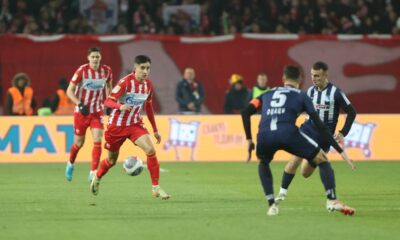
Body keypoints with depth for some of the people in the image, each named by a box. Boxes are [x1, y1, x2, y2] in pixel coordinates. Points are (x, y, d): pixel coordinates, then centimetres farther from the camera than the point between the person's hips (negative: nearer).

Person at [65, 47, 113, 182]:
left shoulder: (107, 71, -6)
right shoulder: (82, 71, -15)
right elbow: (70, 91, -12)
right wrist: (79, 104, -25)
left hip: (98, 111, 2)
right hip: (82, 111, -2)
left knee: (97, 140, -14)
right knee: (79, 143, 9)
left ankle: (93, 172, -10)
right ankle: (70, 164, 38)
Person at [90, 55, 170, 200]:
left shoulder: (148, 85, -1)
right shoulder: (125, 82, -18)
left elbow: (148, 107, 14)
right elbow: (108, 101, -20)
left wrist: (155, 130, 16)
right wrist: (120, 106, -42)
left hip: (135, 124, 4)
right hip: (117, 125, -4)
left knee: (150, 150, -20)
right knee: (112, 159, 11)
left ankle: (156, 188, -15)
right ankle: (97, 178, 43)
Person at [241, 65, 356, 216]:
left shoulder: (267, 94, 31)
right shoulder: (302, 96, 22)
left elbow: (245, 112, 18)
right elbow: (319, 126, 14)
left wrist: (249, 140, 23)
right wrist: (340, 151, 14)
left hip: (264, 136, 3)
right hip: (288, 134, -3)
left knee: (263, 163, 37)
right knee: (322, 159, 18)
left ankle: (272, 205, 23)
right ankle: (332, 201, 4)